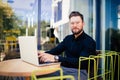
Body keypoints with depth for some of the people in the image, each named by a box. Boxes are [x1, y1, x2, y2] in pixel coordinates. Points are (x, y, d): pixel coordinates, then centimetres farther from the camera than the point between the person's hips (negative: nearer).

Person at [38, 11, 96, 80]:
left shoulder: (89, 41, -9)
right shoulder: (68, 38, 14)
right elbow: (56, 50, 8)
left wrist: (56, 58, -30)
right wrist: (43, 54, -14)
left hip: (79, 72, -5)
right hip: (63, 69, 5)